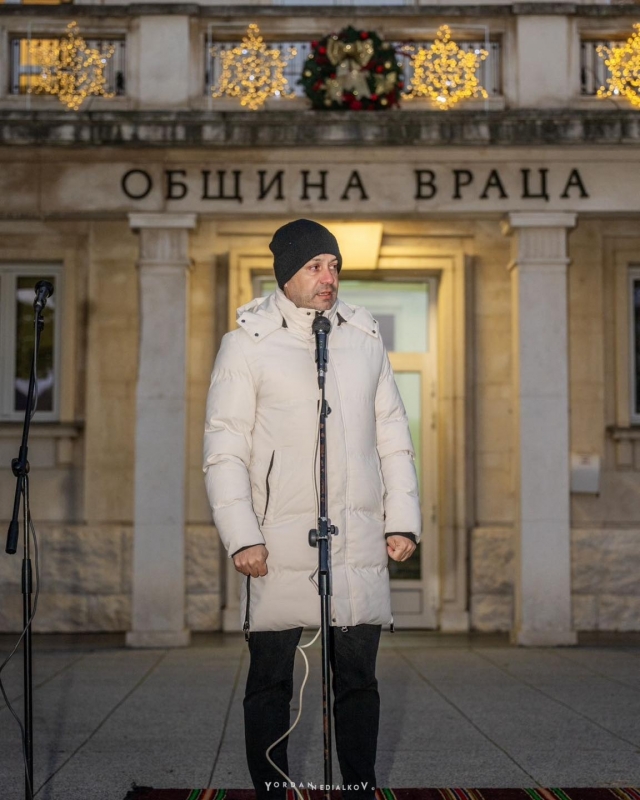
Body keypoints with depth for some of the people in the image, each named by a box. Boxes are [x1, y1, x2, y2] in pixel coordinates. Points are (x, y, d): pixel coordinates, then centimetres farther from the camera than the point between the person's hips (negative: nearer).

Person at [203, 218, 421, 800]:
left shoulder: (365, 339, 13)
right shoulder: (248, 344, 3)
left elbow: (393, 436, 16)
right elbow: (224, 449, 0)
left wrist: (402, 519, 8)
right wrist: (241, 535, -9)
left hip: (360, 543, 3)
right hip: (279, 544, -3)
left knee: (358, 679, 6)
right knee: (270, 680, 3)